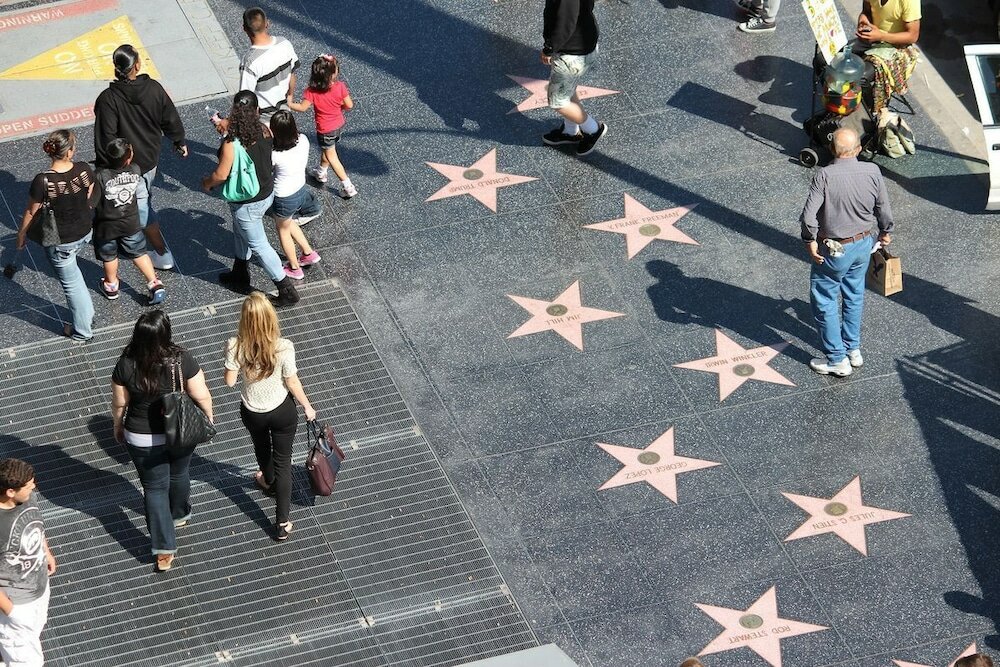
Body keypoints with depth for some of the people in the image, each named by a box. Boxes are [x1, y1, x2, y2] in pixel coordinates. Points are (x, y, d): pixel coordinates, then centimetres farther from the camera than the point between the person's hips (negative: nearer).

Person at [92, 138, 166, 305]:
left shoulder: (101, 177, -32)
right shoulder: (136, 171, -21)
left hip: (106, 226, -2)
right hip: (131, 223, 2)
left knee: (109, 256, 24)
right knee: (139, 253, 23)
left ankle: (111, 286, 44)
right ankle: (155, 284, 21)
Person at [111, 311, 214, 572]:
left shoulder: (126, 366, -23)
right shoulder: (182, 360, -25)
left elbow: (119, 404, -9)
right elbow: (201, 396, -15)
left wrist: (118, 427, 11)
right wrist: (209, 417, 6)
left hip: (141, 439, -1)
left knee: (154, 488, 14)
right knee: (179, 474, 29)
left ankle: (164, 550, 14)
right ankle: (179, 515, 56)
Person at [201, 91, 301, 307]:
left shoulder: (231, 144, -32)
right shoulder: (265, 131, -13)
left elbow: (221, 175, -24)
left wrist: (207, 182, 0)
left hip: (247, 204, -7)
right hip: (267, 193, 7)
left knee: (258, 245, 11)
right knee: (241, 234, 31)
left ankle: (287, 291, 19)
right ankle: (240, 275, 51)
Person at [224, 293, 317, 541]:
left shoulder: (236, 347, -25)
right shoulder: (283, 348, -28)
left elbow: (230, 380, -13)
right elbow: (292, 382, -15)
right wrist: (307, 407, 2)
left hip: (252, 413, 2)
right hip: (282, 411, -2)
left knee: (262, 447, 34)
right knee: (283, 462, 15)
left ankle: (269, 481, 65)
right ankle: (282, 524, 19)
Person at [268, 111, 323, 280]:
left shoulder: (276, 156, -36)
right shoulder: (303, 140, -19)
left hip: (284, 199, -6)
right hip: (301, 190, 6)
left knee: (283, 231, 24)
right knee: (288, 224, 35)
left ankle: (294, 269, 42)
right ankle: (308, 253, 47)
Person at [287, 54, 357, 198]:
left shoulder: (312, 91, -29)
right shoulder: (340, 87, -23)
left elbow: (303, 107, -22)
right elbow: (349, 105, -14)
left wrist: (289, 104, -4)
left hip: (325, 129, -4)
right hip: (338, 124, 4)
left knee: (331, 156, 12)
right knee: (326, 150, 30)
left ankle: (347, 186, 13)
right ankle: (321, 172, 53)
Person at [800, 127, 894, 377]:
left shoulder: (824, 176, -24)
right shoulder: (872, 172, -12)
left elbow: (809, 216, -26)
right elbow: (884, 209, -1)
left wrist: (810, 241, -9)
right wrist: (885, 232, 18)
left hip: (834, 251, -5)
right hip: (863, 244, 5)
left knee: (824, 302, 10)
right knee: (854, 297, 24)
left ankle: (837, 359, 15)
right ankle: (853, 350, 37)